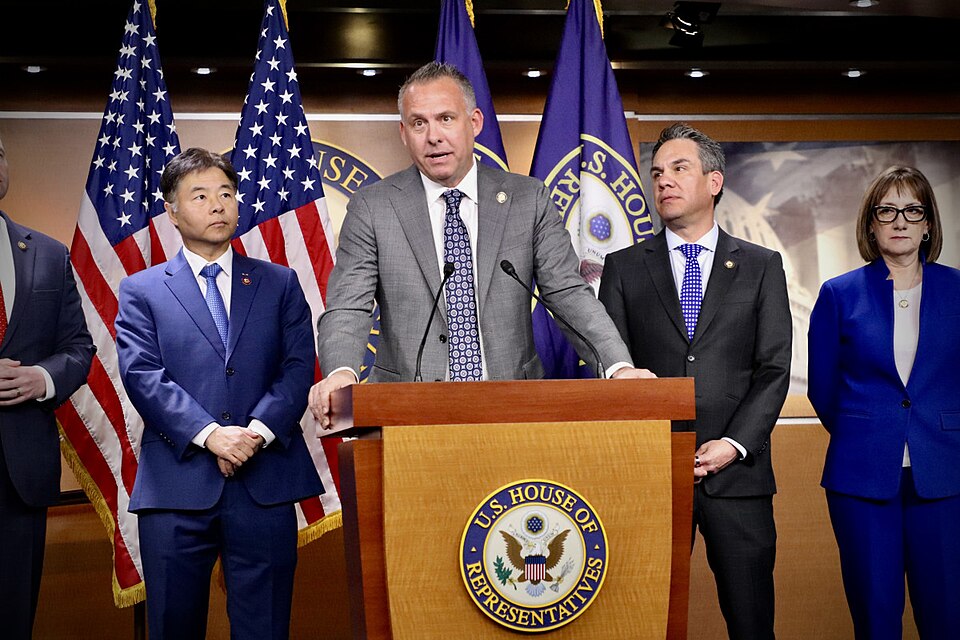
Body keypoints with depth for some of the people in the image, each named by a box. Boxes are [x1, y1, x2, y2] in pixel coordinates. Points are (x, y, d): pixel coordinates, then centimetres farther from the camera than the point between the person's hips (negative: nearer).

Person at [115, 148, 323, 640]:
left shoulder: (280, 284, 14)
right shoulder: (141, 291, 9)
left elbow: (298, 367, 3)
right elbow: (142, 374, -4)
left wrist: (258, 431, -14)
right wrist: (208, 434, -17)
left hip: (265, 484, 1)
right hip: (176, 485, -1)